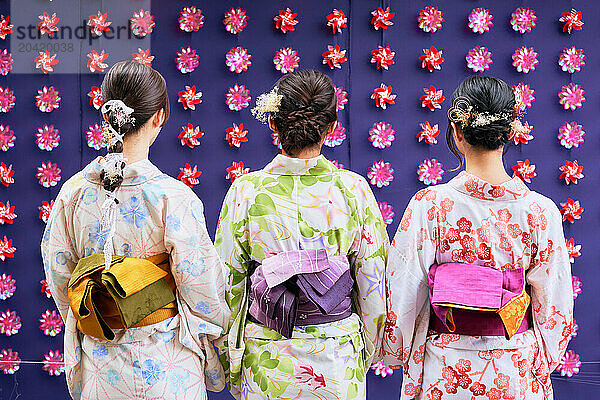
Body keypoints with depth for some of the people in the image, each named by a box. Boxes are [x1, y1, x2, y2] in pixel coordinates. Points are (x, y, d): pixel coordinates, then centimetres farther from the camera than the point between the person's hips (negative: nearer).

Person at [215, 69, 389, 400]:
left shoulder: (246, 191, -10)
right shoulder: (353, 190, -9)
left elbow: (229, 284, -5)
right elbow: (373, 285, -2)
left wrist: (230, 365, 7)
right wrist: (367, 353, 12)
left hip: (266, 359, 0)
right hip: (338, 362, 0)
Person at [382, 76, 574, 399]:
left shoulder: (429, 206, -16)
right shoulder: (542, 213, -12)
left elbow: (403, 299, -8)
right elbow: (554, 308, -4)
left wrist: (397, 356, 8)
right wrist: (543, 366, 13)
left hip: (445, 372, -1)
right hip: (516, 373, 1)